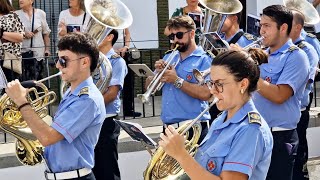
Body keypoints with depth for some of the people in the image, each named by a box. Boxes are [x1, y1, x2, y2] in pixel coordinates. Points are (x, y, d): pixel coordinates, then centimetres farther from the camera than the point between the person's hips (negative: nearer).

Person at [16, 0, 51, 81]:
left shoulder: (41, 13, 3)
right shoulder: (16, 14, 2)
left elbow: (46, 33, 8)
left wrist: (47, 48, 4)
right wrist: (23, 34, -13)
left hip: (38, 51, 0)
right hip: (22, 51, 0)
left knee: (37, 78, 2)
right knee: (24, 78, -4)